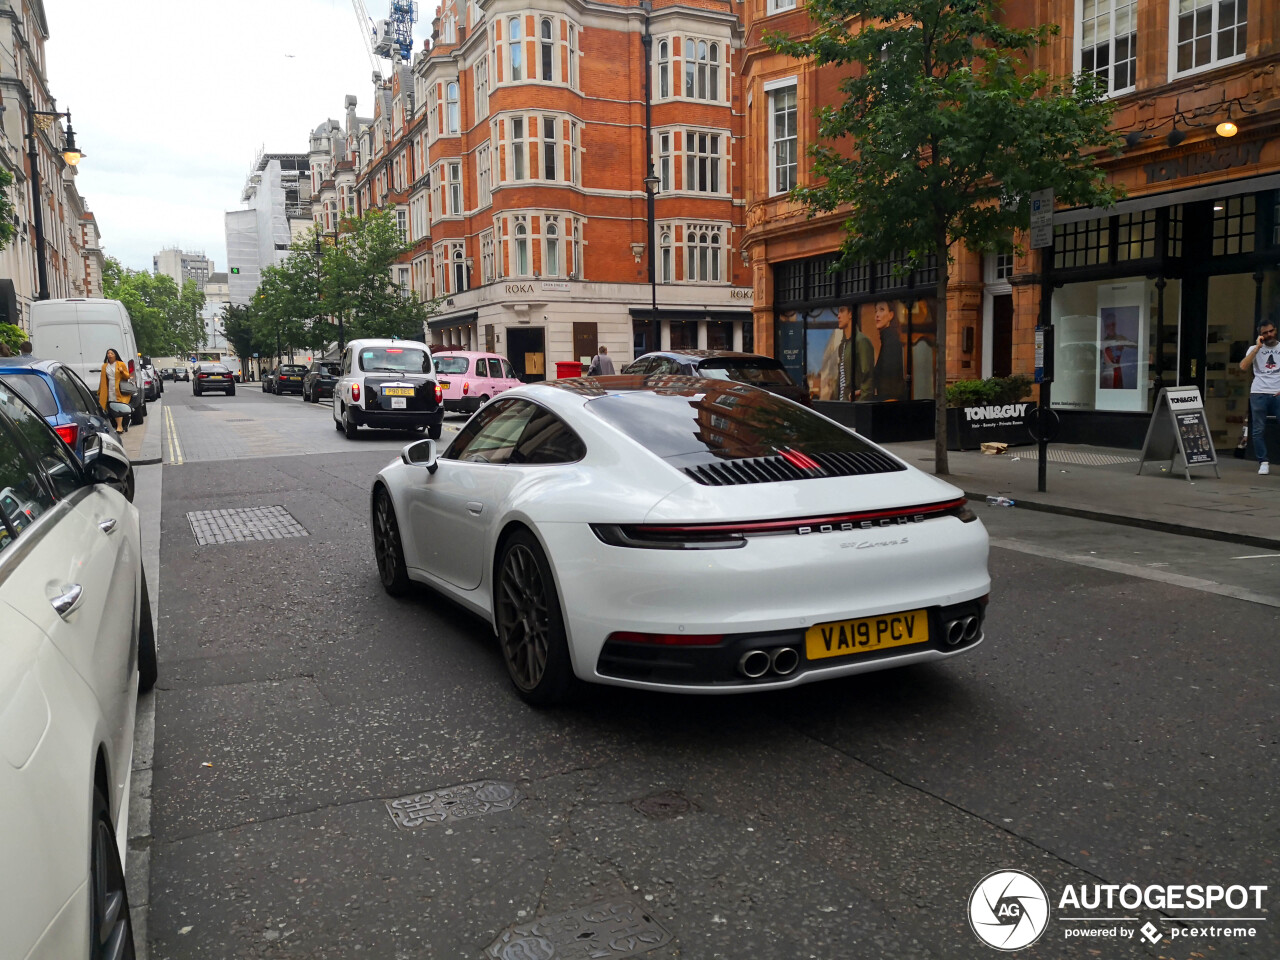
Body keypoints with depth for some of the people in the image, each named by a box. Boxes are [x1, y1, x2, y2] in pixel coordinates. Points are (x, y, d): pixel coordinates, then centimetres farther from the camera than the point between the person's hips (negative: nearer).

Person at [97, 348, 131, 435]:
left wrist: (122, 371, -15)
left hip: (119, 390, -4)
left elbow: (127, 376, 5)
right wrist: (100, 392, 12)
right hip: (110, 391, 4)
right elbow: (103, 379, 15)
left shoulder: (121, 364, 4)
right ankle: (120, 426, 6)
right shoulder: (105, 366, 13)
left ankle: (119, 427, -13)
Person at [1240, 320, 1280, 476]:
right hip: (1259, 394, 0)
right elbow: (1243, 366, -7)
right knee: (1259, 430, 0)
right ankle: (1264, 462, 5)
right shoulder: (1255, 349, 11)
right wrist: (1258, 347, -8)